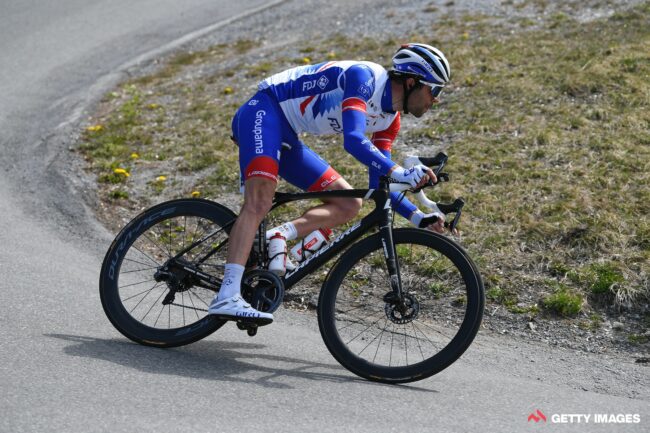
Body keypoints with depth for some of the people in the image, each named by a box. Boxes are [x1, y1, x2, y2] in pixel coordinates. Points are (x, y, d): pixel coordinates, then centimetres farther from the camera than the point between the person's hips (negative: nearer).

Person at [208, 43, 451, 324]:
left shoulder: (390, 119, 6)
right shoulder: (364, 77, -20)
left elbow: (378, 183, 8)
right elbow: (353, 140, -34)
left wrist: (418, 218, -2)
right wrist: (399, 172, -44)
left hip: (286, 139, 9)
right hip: (264, 111, -9)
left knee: (349, 205, 2)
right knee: (259, 202, -28)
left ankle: (275, 237, -13)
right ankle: (227, 298, -37)